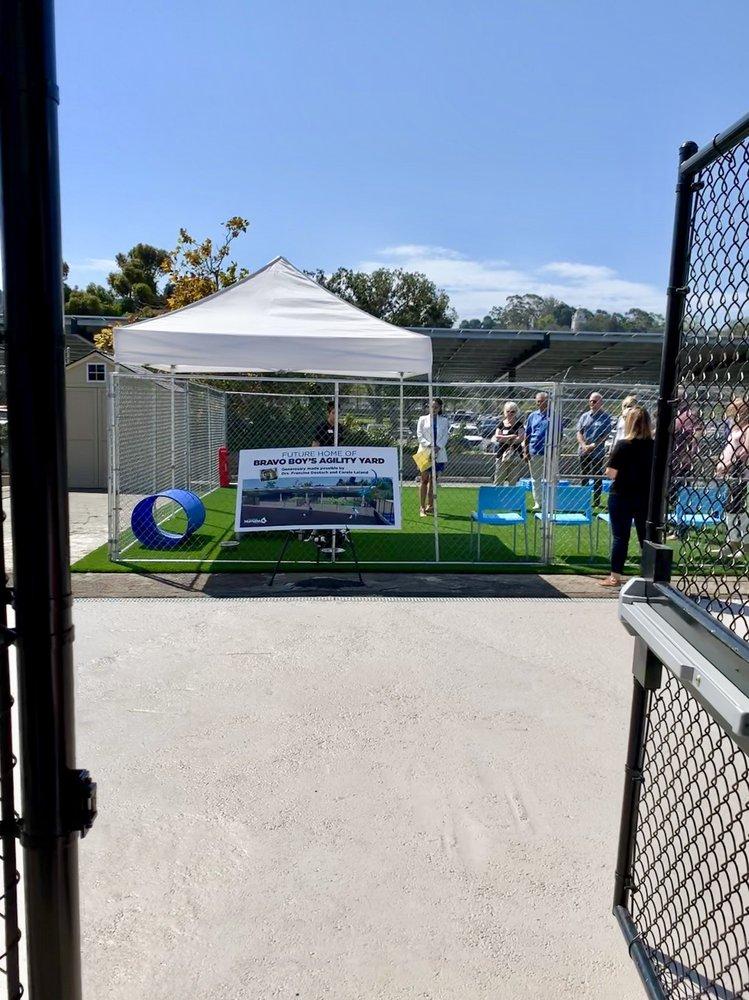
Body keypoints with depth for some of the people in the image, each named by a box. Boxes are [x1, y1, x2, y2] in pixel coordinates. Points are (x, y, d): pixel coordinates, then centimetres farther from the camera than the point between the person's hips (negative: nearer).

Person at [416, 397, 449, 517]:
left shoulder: (444, 421, 10)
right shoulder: (423, 419, 6)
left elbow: (446, 435, 3)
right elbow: (419, 434, -1)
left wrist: (438, 446, -12)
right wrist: (429, 445, -14)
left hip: (439, 453, 2)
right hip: (425, 452, -2)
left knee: (433, 480, 8)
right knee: (424, 480, -4)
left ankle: (430, 506, 16)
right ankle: (422, 508, -5)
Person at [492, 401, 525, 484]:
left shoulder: (519, 424, 4)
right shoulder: (501, 423, 9)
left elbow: (521, 438, -11)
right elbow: (497, 437, -4)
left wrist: (504, 439, -7)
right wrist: (512, 436, -9)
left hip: (515, 456, -1)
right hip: (501, 455, 2)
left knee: (512, 482, 2)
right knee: (498, 482, -1)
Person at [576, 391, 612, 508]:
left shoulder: (605, 417, -3)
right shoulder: (585, 416, 8)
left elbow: (606, 435, -7)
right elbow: (579, 432, 6)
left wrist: (593, 446, -16)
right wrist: (584, 445, -10)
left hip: (598, 452, -4)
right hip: (583, 451, 4)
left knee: (597, 477, 2)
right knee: (584, 477, 10)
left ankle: (596, 501, 8)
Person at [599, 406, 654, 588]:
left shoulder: (623, 445, -14)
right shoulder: (653, 445, -1)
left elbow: (610, 473, -15)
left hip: (622, 497, -4)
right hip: (646, 497, 4)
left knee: (620, 536, 3)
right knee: (646, 537, 12)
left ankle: (615, 576, 7)